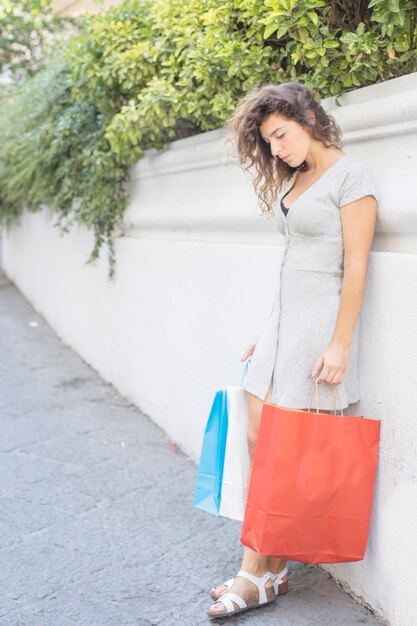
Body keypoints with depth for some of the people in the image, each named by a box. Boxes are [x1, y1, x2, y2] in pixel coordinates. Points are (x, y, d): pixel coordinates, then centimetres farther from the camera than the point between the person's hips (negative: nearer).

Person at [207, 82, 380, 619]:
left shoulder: (351, 176, -7)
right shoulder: (295, 179, 16)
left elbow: (355, 267, -13)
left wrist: (339, 343, -17)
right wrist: (269, 331, 17)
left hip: (319, 324, -8)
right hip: (283, 318, 8)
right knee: (259, 440, 5)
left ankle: (270, 573, 7)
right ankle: (256, 569, 13)